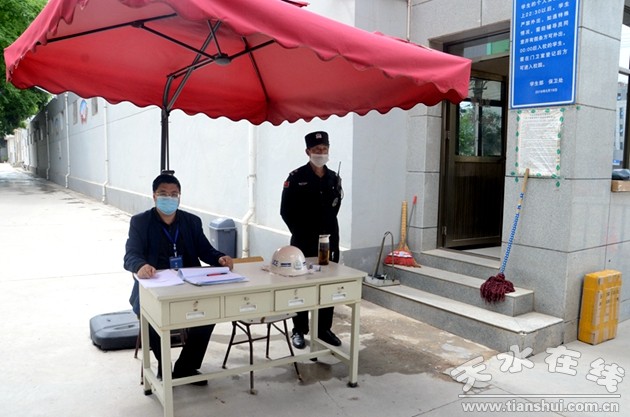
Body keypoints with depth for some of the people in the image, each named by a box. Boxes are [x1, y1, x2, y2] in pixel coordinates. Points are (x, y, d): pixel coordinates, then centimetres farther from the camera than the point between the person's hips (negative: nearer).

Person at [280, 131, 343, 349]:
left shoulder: (334, 179, 7)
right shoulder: (296, 178, -7)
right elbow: (286, 211, -6)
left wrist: (333, 238, 7)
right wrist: (301, 234, -4)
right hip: (303, 243, -4)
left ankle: (324, 328, 24)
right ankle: (299, 330, 18)